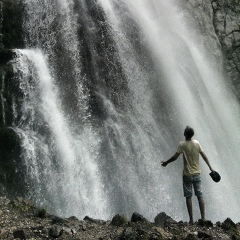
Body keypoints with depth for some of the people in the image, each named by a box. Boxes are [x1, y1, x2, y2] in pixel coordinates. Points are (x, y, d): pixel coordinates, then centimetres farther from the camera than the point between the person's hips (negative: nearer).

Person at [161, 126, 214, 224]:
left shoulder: (182, 144, -11)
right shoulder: (197, 143, 0)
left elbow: (175, 157, -11)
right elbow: (204, 156, 3)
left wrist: (166, 162, 5)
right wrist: (210, 168, 12)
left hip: (187, 175, -3)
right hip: (197, 174, 3)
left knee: (188, 197, 3)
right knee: (200, 196, 7)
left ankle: (191, 219, 3)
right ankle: (203, 218, 6)